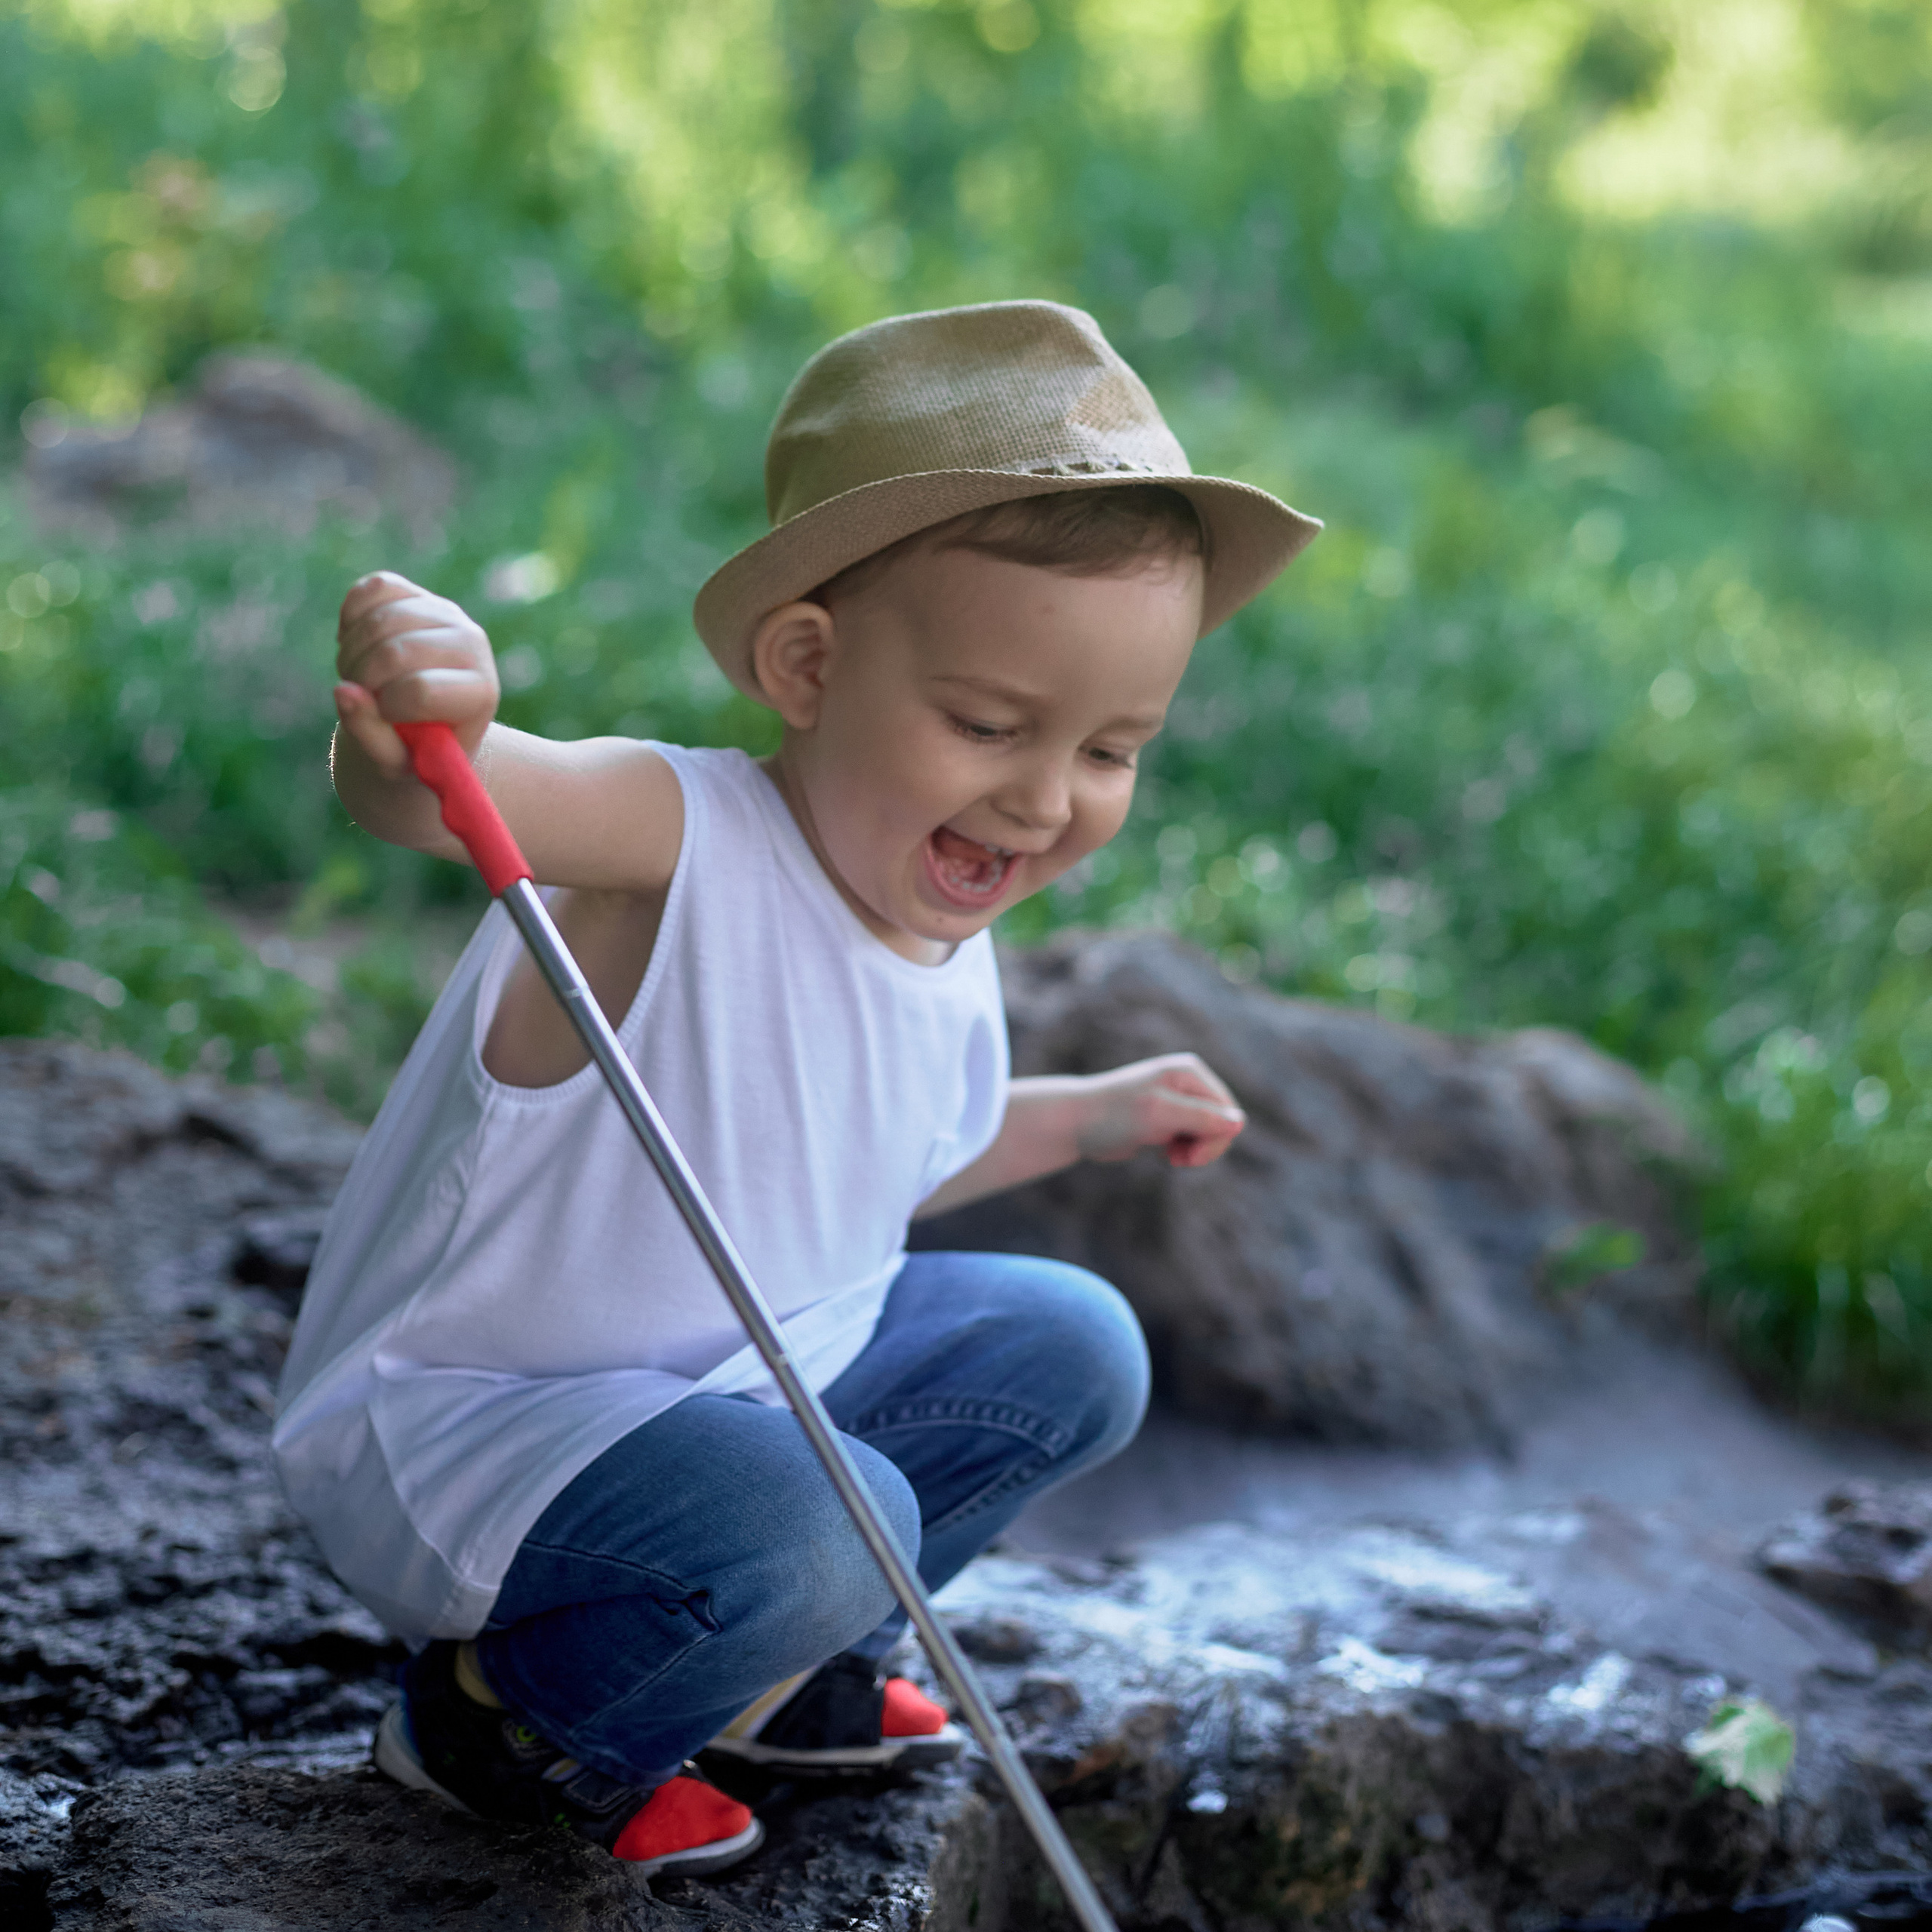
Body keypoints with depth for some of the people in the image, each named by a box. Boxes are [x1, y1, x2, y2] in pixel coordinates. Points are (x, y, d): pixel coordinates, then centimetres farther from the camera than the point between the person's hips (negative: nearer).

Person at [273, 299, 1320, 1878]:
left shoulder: (947, 941, -1)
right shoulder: (673, 850, -28)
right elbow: (441, 797, -50)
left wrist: (1089, 1118, 22)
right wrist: (412, 735, -72)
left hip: (725, 1381, 9)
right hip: (460, 1427, -9)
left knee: (1072, 1353, 11)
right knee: (811, 1529, -33)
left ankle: (764, 1668, 19)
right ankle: (495, 1704, -3)